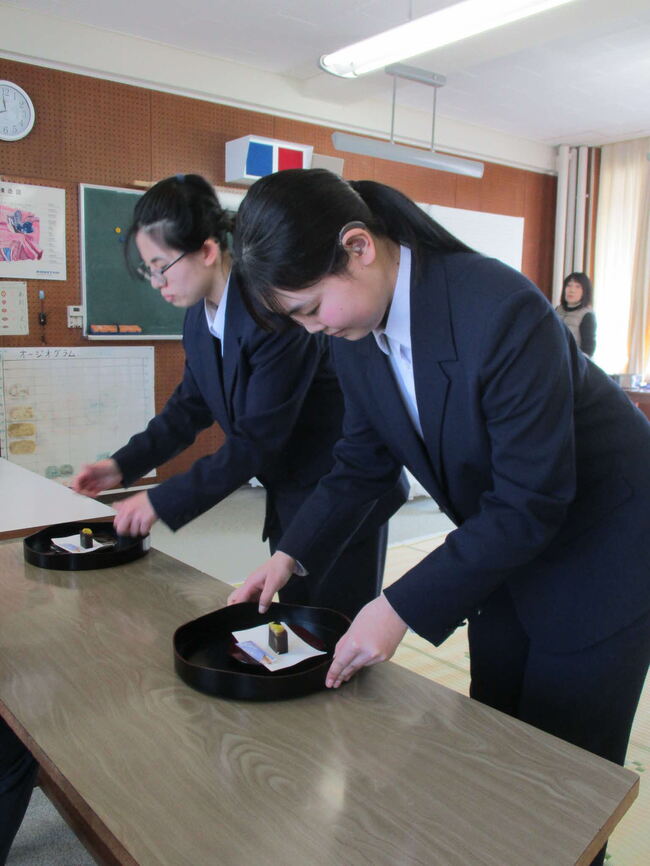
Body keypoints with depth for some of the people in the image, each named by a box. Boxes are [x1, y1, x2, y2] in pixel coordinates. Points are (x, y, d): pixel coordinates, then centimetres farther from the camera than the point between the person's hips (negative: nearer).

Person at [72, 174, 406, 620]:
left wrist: (163, 501, -21)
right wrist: (124, 465, 0)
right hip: (289, 501, 8)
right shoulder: (199, 320, 1)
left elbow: (258, 439, -27)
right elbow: (190, 407, 12)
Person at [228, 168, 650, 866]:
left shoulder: (503, 312, -34)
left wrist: (404, 607, -30)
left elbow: (531, 504, -30)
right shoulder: (355, 333, -11)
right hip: (500, 545, 7)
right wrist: (291, 554, -8)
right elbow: (363, 462, 2)